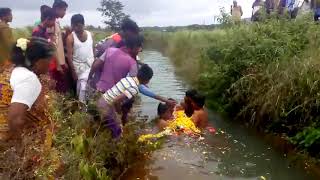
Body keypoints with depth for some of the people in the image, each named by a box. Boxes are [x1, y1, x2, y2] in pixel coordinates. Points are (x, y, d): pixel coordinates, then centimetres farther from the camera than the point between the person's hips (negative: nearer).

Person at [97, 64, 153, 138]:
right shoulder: (134, 89, -20)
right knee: (117, 131, 8)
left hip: (102, 101, 9)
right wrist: (119, 110, -7)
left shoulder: (129, 78, 3)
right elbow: (116, 101, -27)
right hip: (107, 106, -9)